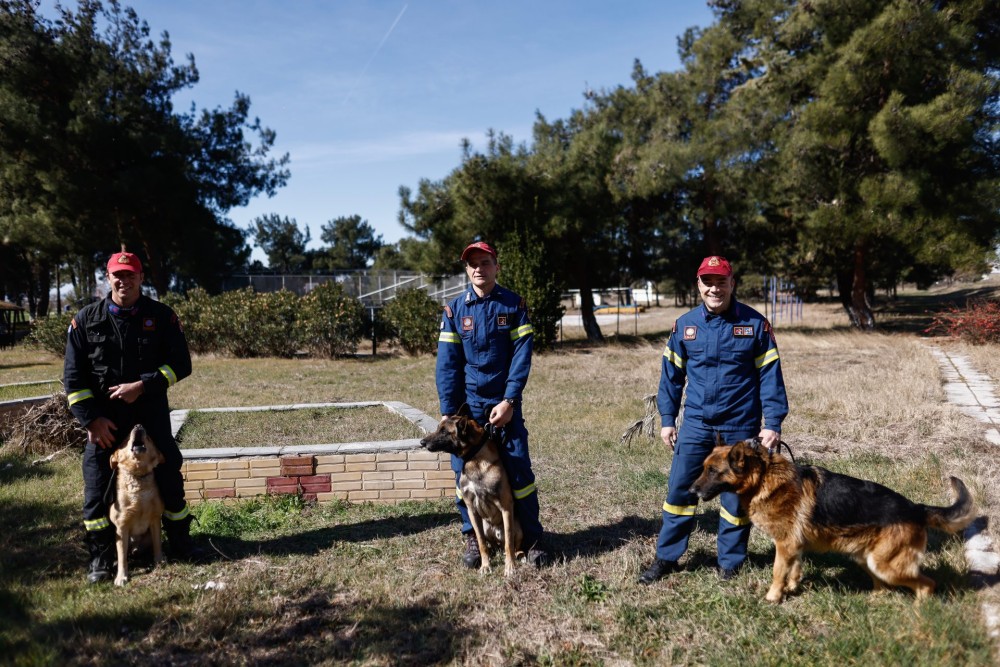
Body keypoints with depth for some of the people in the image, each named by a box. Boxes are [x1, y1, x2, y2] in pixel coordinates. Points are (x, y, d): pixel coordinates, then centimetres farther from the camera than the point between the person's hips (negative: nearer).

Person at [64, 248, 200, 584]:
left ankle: (180, 543, 25)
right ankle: (101, 557, 17)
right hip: (104, 418, 0)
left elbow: (181, 363, -4)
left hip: (151, 415, 0)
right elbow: (73, 375, 0)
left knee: (169, 478, 7)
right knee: (97, 486, 2)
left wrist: (143, 385, -17)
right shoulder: (87, 319, 0)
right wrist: (91, 419, -8)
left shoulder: (161, 316, -2)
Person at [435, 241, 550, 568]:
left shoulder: (514, 305, -1)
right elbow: (447, 363, -3)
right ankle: (473, 538, 20)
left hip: (504, 403, -1)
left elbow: (521, 355, -6)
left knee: (518, 470, -1)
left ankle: (531, 539, 14)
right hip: (467, 404, 1)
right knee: (466, 472, 4)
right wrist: (447, 411, -9)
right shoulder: (454, 310, 1)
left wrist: (509, 401, -14)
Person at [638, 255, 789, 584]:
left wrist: (773, 423, -7)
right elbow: (671, 373, 8)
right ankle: (666, 557, 17)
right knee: (679, 489, 4)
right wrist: (667, 419, 5)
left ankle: (730, 564, 25)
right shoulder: (685, 325, 2)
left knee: (736, 495, 9)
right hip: (696, 423, 2)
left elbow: (770, 375, -3)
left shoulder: (755, 323, -3)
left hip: (740, 427, -2)